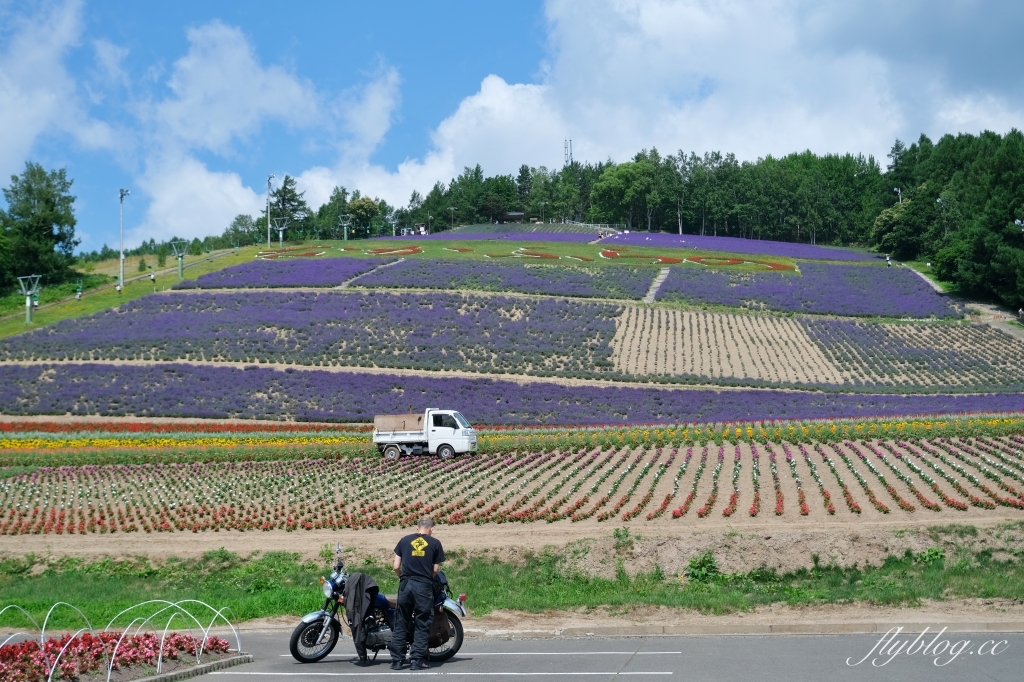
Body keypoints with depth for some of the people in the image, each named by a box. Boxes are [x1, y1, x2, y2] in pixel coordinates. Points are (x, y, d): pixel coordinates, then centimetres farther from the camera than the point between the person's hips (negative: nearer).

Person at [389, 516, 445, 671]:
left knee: (401, 623, 9)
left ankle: (397, 660, 9)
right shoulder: (435, 543, 3)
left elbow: (396, 566, 6)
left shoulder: (404, 540, 8)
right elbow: (435, 569, 4)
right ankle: (416, 660, 1)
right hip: (424, 586, -2)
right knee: (422, 625, 5)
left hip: (406, 584, 2)